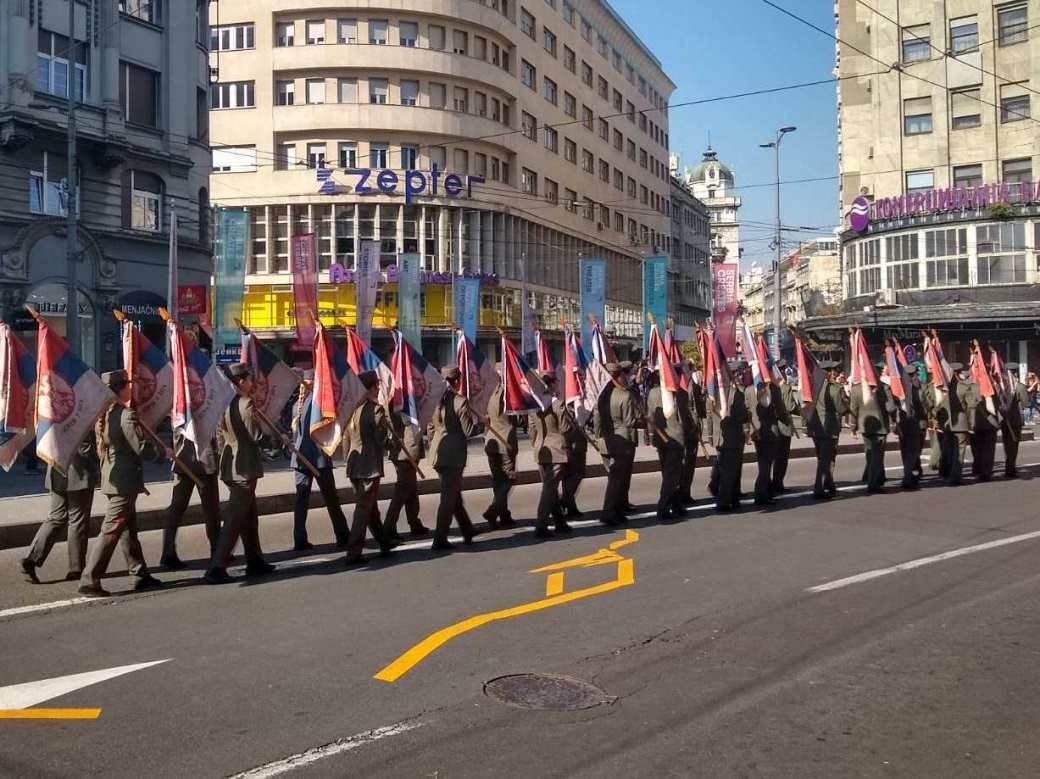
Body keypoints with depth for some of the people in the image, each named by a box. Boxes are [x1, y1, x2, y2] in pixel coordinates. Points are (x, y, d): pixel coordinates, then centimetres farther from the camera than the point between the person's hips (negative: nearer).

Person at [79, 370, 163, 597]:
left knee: (128, 528, 15)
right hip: (125, 480, -9)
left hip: (112, 478, 9)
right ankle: (89, 581, -3)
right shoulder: (127, 416, -17)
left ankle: (141, 575, 24)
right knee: (111, 530, -5)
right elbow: (141, 448, -19)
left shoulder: (105, 415, 8)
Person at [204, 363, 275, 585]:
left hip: (230, 464, 8)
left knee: (249, 515, 19)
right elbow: (256, 436, -15)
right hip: (245, 466, -8)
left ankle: (255, 561, 28)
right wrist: (258, 420, 2)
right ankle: (216, 569, -9)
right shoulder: (247, 403, -16)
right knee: (235, 519, -6)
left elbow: (220, 432, 12)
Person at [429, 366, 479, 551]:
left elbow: (432, 427, 10)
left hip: (438, 453, 7)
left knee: (454, 494, 18)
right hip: (453, 455, -7)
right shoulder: (460, 401, -15)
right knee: (449, 497, 0)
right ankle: (440, 540, 1)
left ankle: (468, 531, 31)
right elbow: (469, 431, -14)